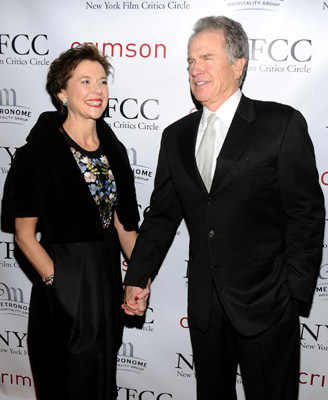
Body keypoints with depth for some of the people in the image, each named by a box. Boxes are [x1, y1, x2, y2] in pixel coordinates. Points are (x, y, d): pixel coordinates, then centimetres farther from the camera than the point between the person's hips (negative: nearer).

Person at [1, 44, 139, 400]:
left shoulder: (112, 149, 3)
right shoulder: (39, 153, -14)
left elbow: (122, 221, 9)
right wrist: (57, 282, -17)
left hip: (108, 277, 6)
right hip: (64, 290, -6)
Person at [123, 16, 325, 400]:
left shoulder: (282, 124, -7)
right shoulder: (176, 136, 8)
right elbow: (162, 214, 10)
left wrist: (296, 293, -11)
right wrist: (137, 278, 4)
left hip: (266, 303, -4)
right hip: (204, 305, 5)